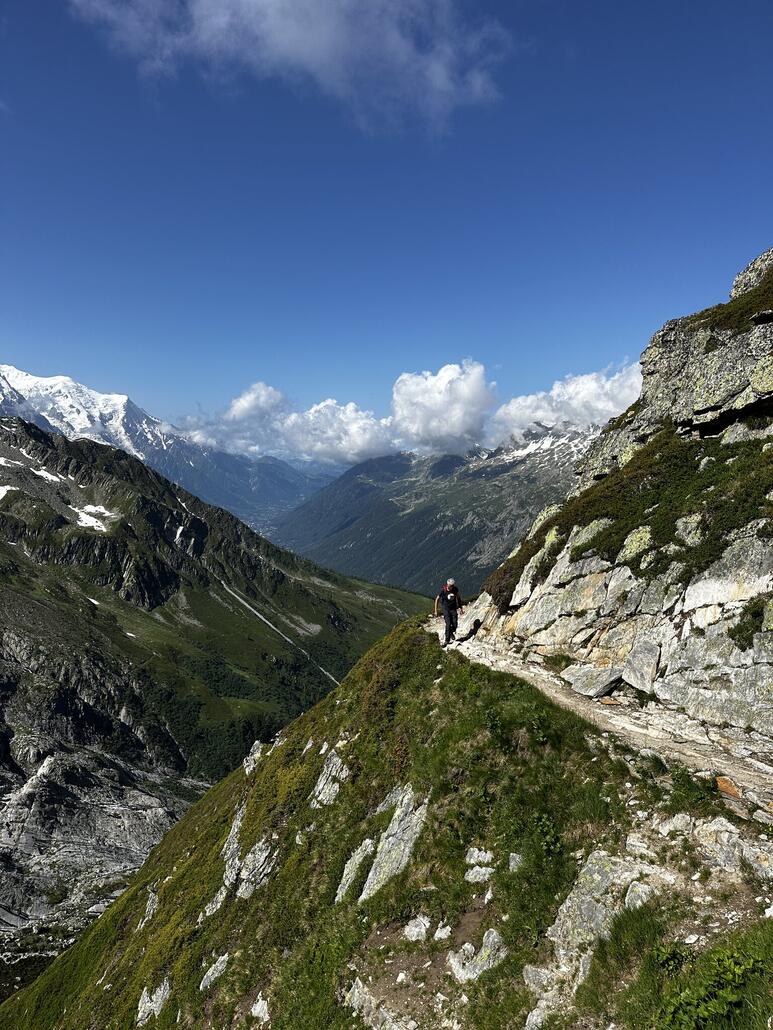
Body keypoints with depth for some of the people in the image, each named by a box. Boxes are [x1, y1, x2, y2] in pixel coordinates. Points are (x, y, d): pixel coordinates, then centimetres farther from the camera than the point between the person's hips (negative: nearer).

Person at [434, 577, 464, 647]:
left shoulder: (455, 589, -11)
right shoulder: (442, 590, -19)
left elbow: (458, 597, 7)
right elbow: (437, 600, -8)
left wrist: (461, 607, 11)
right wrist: (436, 611, -7)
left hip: (454, 609, 3)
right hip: (446, 609, -3)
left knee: (455, 624, -2)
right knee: (448, 624, -14)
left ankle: (452, 632, 32)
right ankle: (447, 640, -2)